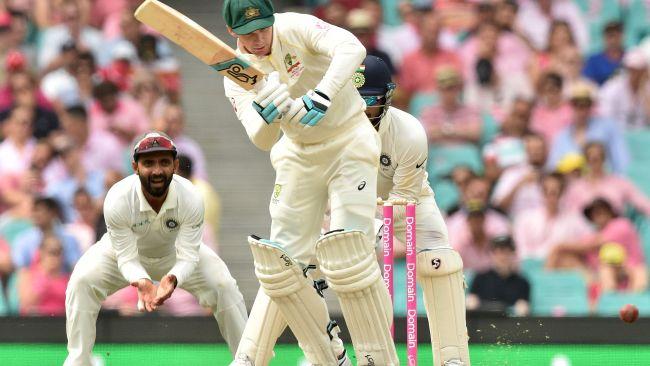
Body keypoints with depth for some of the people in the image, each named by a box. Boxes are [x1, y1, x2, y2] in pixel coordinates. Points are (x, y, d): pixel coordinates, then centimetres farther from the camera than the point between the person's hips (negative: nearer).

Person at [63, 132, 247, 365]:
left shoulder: (190, 199, -33)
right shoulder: (118, 200, -37)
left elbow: (187, 257, -31)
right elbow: (127, 257, -31)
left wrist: (172, 279, -54)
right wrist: (142, 282, -54)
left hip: (174, 252, 1)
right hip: (127, 251, -1)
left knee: (224, 286, -16)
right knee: (82, 281, -25)